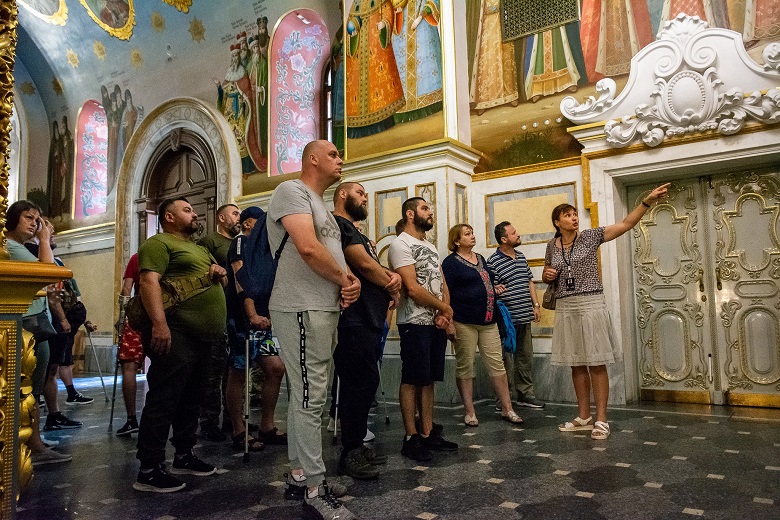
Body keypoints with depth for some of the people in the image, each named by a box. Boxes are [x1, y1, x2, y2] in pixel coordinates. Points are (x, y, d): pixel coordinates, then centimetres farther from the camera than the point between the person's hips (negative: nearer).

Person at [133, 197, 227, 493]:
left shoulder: (198, 248, 25)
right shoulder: (158, 243, -4)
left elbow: (214, 279, 33)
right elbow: (149, 282, -17)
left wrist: (220, 273, 7)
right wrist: (159, 323, -29)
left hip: (203, 335, 9)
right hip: (175, 334, -9)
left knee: (191, 398, 16)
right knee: (164, 400, -7)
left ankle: (183, 457, 27)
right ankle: (148, 471, 1)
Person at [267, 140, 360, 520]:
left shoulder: (321, 206, 23)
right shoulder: (292, 191, -7)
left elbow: (334, 256, 23)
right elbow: (307, 248, -22)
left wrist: (351, 280, 1)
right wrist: (344, 279, -8)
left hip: (325, 309, 10)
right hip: (301, 309, -10)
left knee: (304, 395, 14)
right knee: (310, 398, -7)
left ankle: (298, 475, 24)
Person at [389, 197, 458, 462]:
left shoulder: (430, 246, 18)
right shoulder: (401, 244, -9)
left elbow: (442, 284, 15)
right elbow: (413, 288, -18)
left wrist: (443, 313, -4)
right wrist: (444, 308, -7)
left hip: (437, 323, 8)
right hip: (415, 323, -8)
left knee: (428, 380, 12)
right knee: (412, 380, -1)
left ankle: (428, 433, 20)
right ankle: (411, 438, 7)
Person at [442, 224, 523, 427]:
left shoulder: (480, 258, 17)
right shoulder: (451, 262, -4)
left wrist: (495, 290, 9)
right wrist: (449, 322, -17)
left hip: (488, 321, 6)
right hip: (464, 323, -6)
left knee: (497, 364, 6)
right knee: (465, 367, 3)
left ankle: (507, 409, 15)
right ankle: (470, 412, 14)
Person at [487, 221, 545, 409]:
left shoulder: (521, 257, 13)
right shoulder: (493, 262, -10)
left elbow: (530, 282, 19)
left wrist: (536, 304, 14)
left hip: (524, 317, 8)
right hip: (507, 319, -7)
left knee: (526, 357, 14)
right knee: (506, 360, -1)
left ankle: (525, 394, 26)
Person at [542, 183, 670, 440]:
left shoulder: (591, 236, 0)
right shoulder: (552, 245, 9)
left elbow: (626, 223, -7)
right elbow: (546, 276, 22)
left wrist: (647, 201, -18)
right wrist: (547, 275, -1)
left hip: (590, 304, -4)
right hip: (565, 307, 4)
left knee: (596, 363, -3)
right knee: (576, 364, 9)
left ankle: (601, 419, 3)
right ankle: (584, 417, 18)